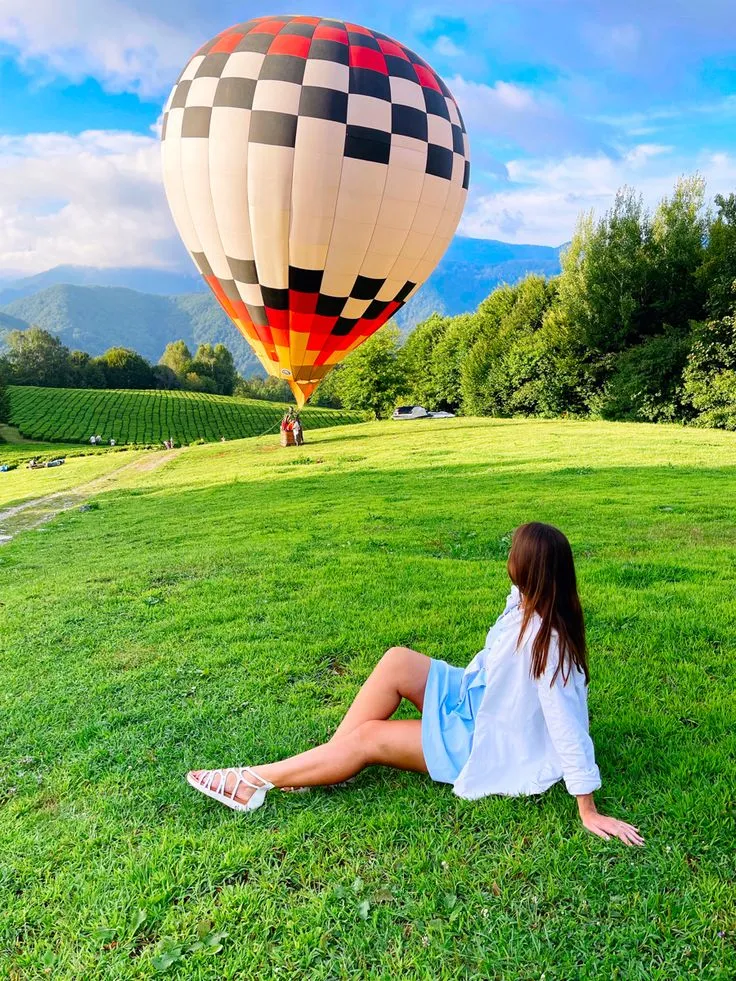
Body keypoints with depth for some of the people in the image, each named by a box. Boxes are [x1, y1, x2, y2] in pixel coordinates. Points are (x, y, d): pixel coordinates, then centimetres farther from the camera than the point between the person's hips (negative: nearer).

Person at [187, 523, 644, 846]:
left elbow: (570, 731, -30)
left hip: (493, 747, -7)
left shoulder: (546, 643, -33)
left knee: (367, 739, -13)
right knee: (397, 662, -13)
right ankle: (330, 765, -3)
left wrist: (589, 813, -25)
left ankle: (256, 781, 0)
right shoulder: (524, 603, -9)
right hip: (477, 700, 7)